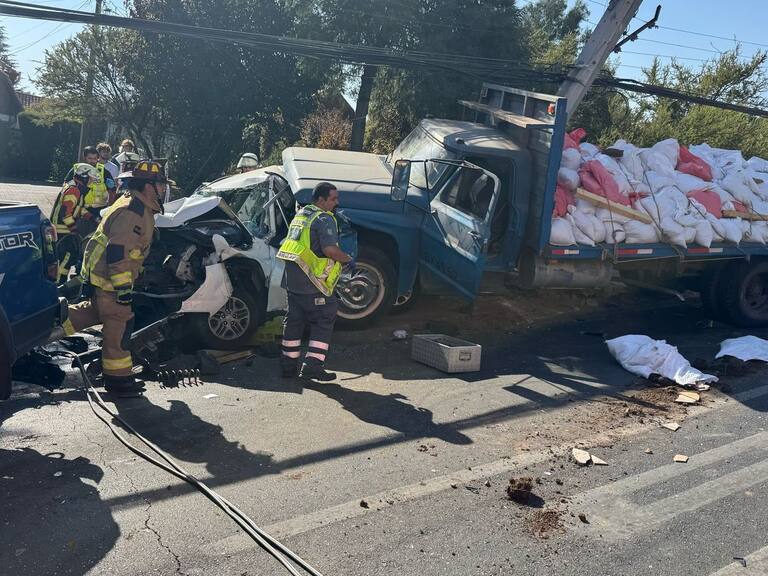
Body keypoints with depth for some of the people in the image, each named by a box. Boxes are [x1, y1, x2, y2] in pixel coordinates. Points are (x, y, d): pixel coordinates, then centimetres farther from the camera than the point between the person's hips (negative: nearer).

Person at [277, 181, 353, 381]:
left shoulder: (300, 215, 19)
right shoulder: (325, 219, -11)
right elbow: (330, 249, -23)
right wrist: (347, 259, -5)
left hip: (292, 279, 9)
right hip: (312, 283, -9)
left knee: (294, 320, 15)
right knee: (324, 322, 1)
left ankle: (288, 365, 22)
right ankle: (312, 367, -2)